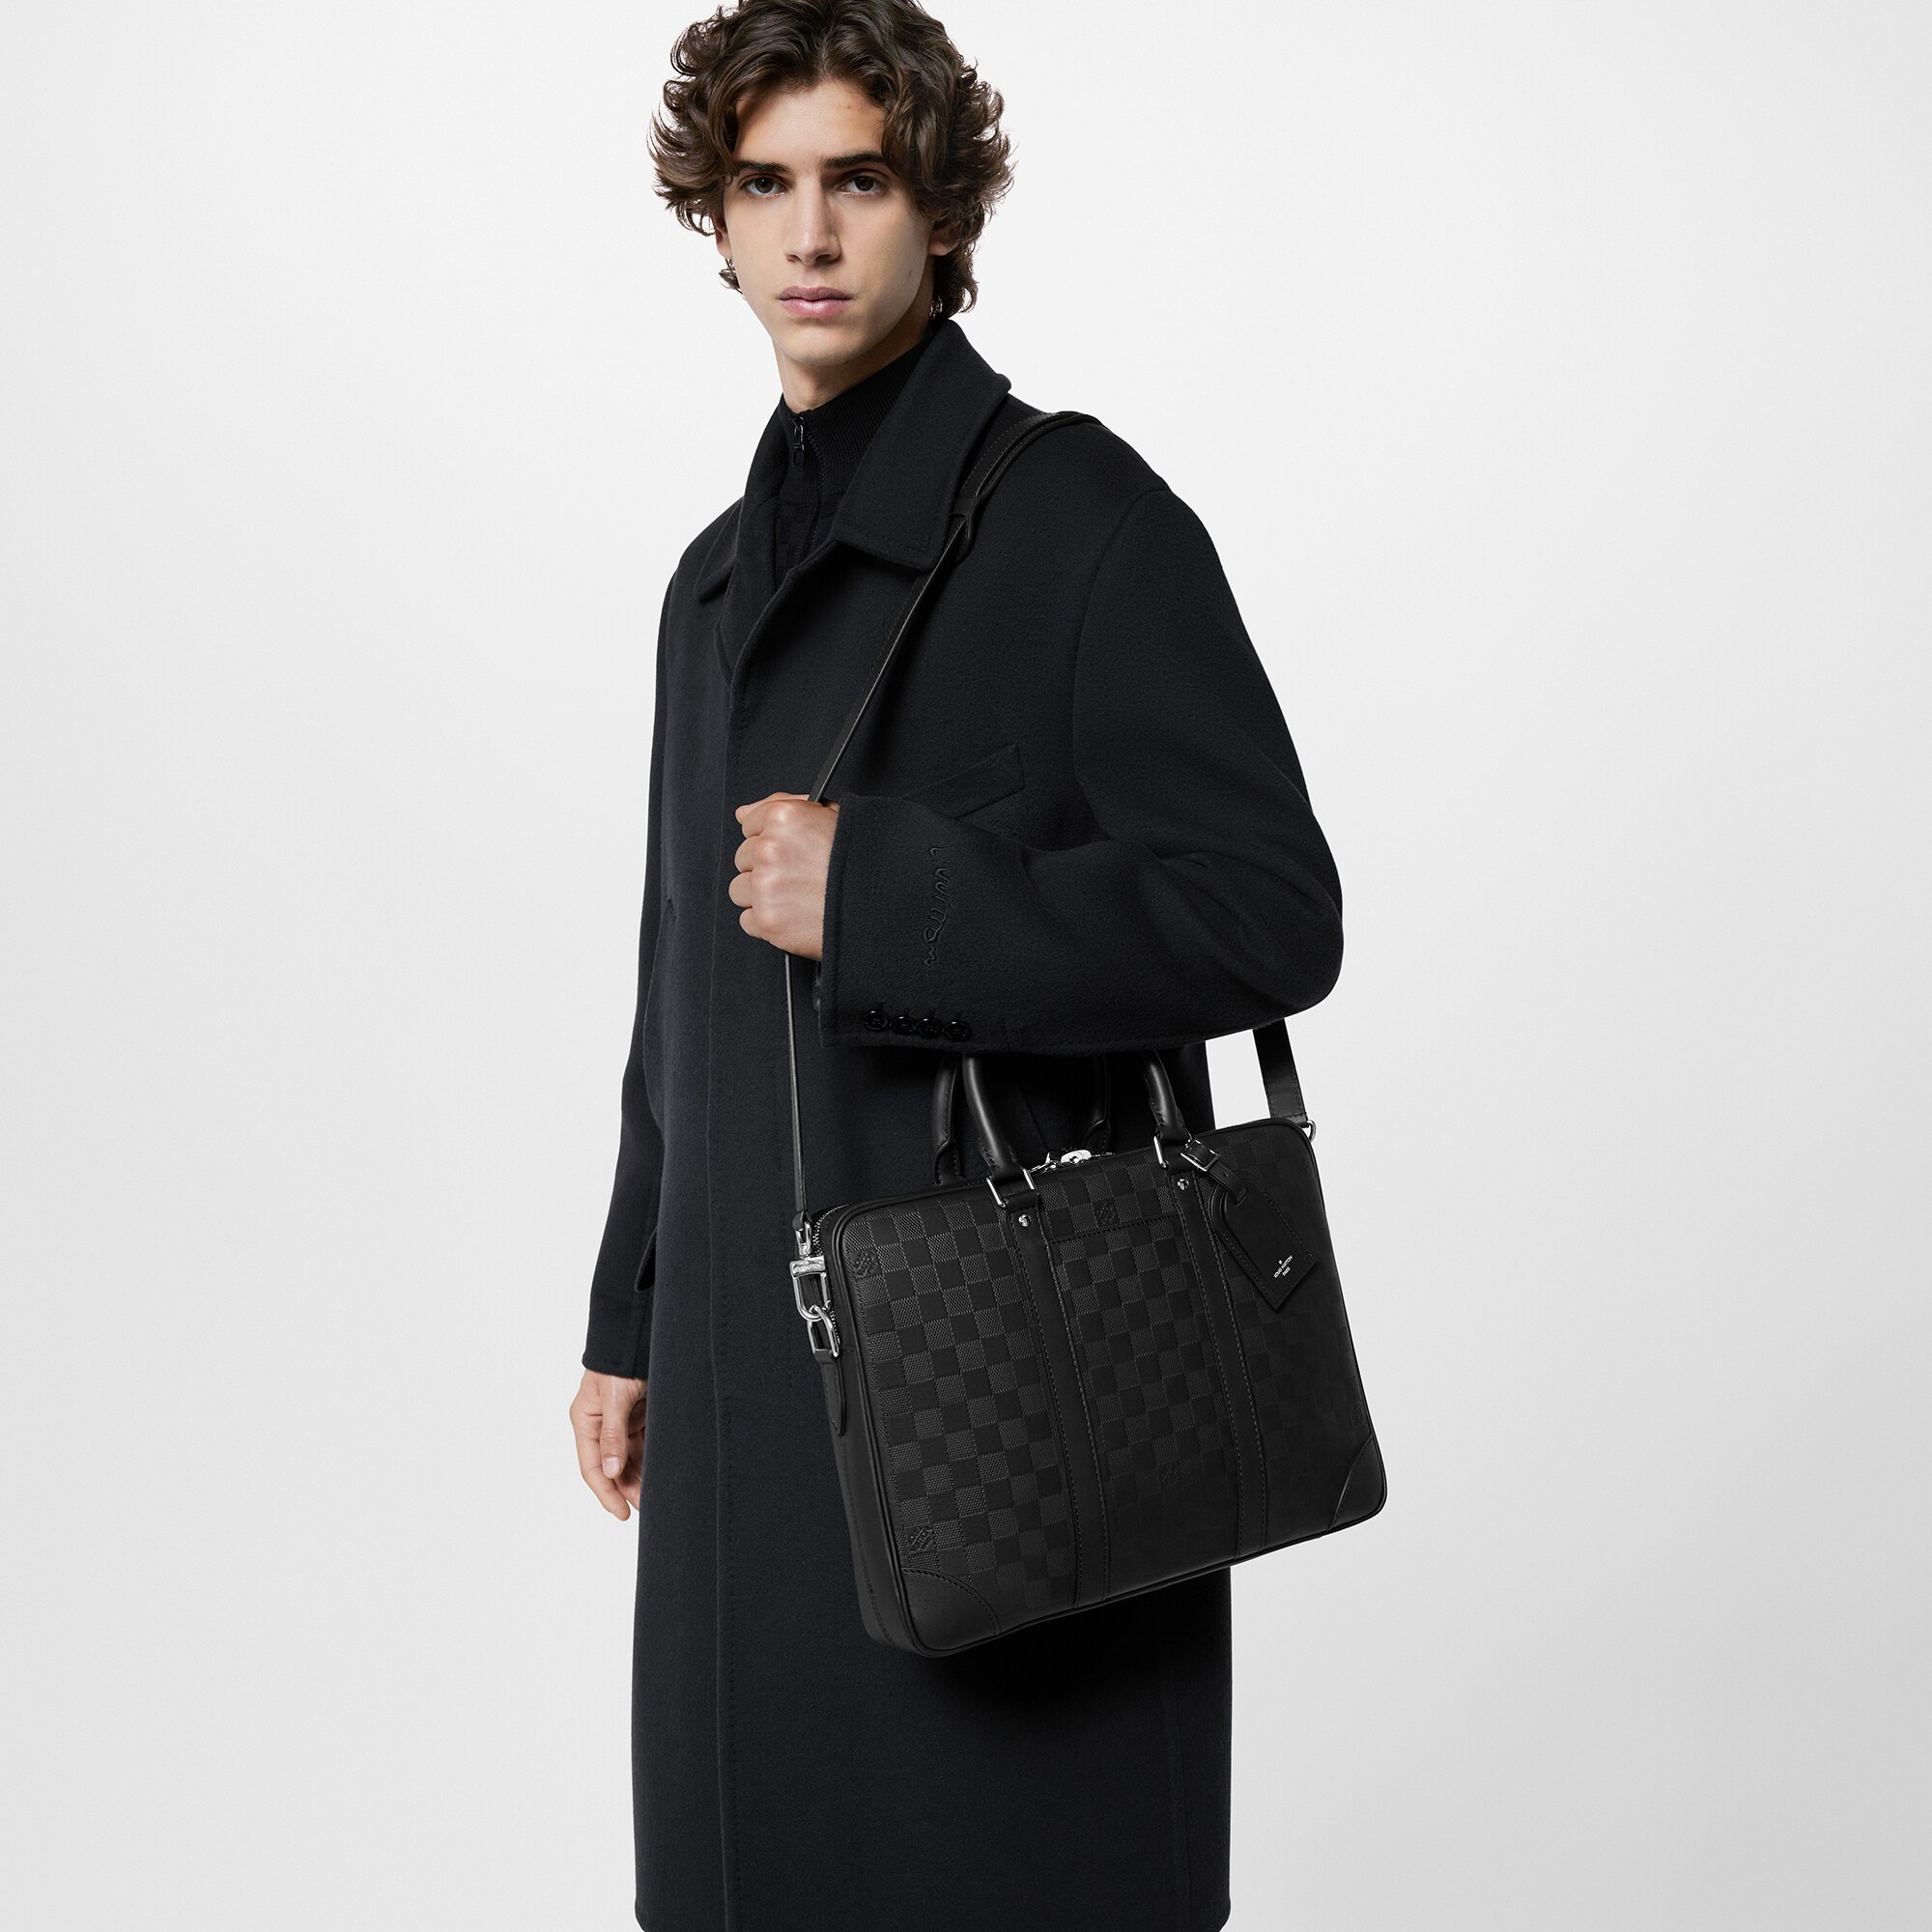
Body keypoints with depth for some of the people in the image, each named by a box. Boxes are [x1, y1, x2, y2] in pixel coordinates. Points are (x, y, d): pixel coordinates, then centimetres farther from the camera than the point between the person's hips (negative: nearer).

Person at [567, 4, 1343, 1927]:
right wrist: (630, 1321, 19)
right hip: (761, 1373, 7)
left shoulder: (1079, 519, -8)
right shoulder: (725, 575, 14)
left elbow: (1270, 913, -15)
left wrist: (888, 893, -22)